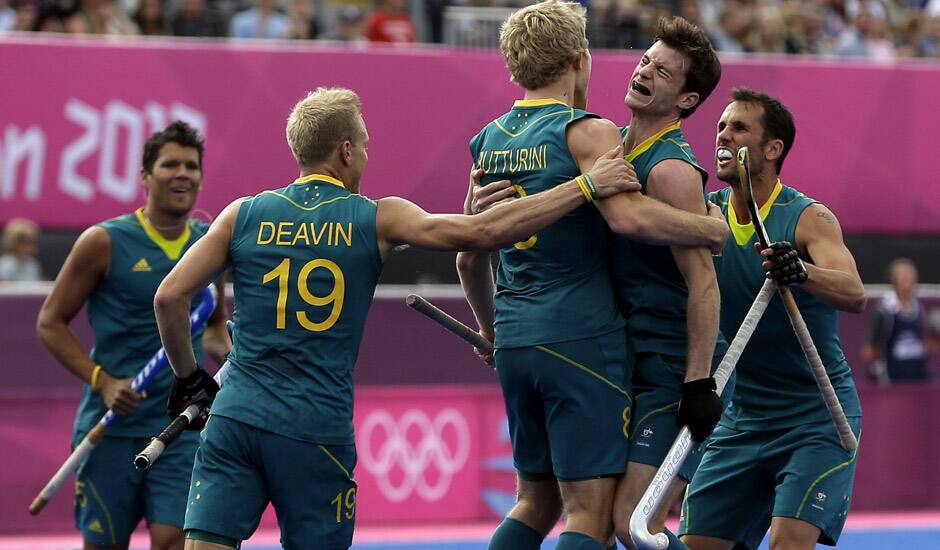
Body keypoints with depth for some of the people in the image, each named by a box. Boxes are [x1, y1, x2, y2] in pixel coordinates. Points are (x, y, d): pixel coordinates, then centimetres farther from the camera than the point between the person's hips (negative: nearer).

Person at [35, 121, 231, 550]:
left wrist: (225, 351, 1)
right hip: (111, 427, -2)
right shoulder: (104, 242, -5)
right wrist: (103, 382, -14)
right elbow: (50, 322, -2)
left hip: (183, 429, 3)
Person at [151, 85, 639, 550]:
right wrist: (586, 187, 4)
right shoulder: (376, 220, 1)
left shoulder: (244, 215, 6)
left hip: (237, 415, 1)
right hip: (317, 430, -1)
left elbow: (169, 297, 3)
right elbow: (485, 232, -4)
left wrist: (187, 376, 19)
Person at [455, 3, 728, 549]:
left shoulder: (490, 141, 14)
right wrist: (715, 228, -12)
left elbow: (468, 257, 21)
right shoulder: (586, 131, -8)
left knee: (537, 502, 18)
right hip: (583, 338, -7)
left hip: (515, 341, 7)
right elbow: (629, 215, -25)